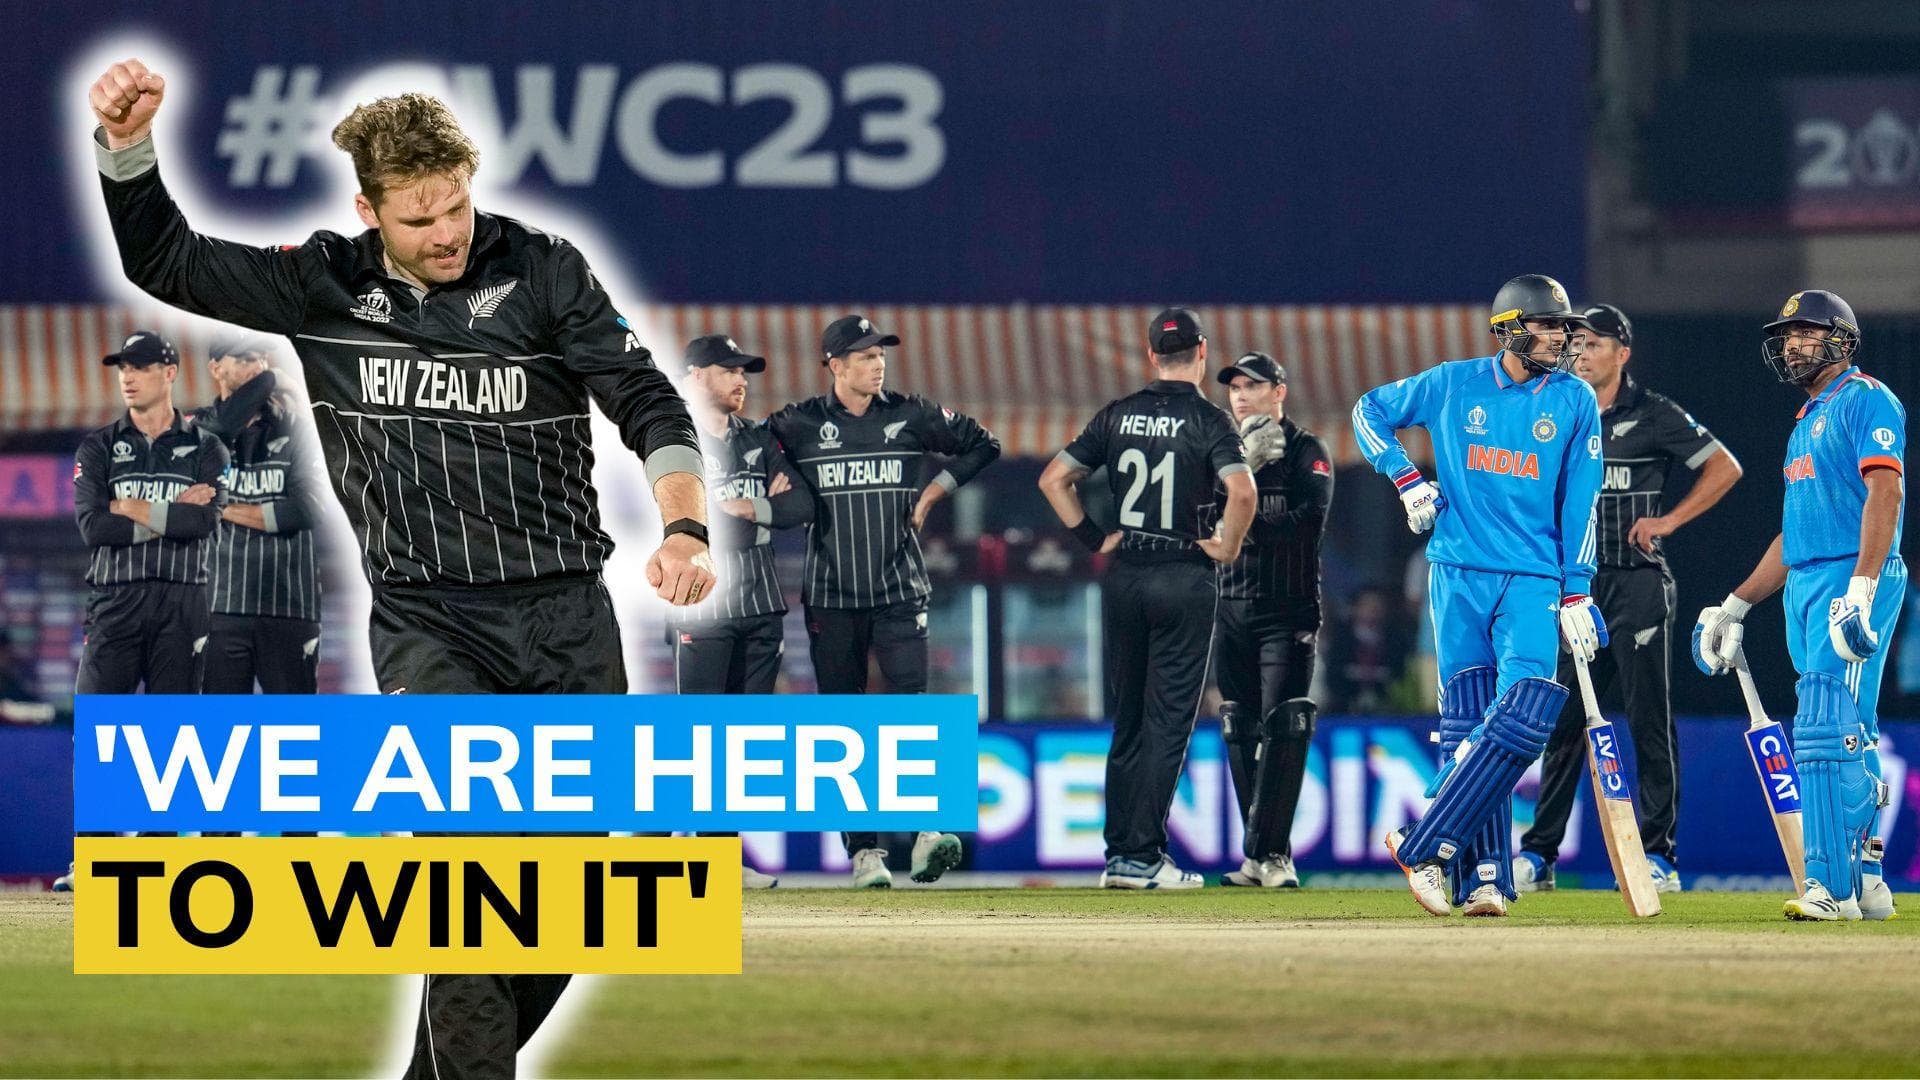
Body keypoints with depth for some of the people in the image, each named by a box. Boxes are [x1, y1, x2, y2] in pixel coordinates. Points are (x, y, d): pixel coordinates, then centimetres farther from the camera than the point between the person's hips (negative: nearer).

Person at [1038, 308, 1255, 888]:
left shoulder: (1117, 416, 6)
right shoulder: (1208, 420, -7)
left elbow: (1053, 479, 7)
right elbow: (1242, 492, -23)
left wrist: (1095, 538, 9)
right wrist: (1227, 549, -8)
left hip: (1123, 577, 4)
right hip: (1184, 579, -4)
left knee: (1127, 719, 12)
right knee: (1168, 721, -1)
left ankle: (1118, 855, 12)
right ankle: (1144, 855, -4)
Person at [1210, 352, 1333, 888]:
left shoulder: (1307, 451, 1)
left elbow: (1307, 521, -14)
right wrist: (1245, 464, -12)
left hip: (1289, 612, -5)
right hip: (1232, 609, 5)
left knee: (1282, 729, -13)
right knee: (1241, 734, 3)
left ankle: (1271, 853, -16)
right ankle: (1257, 859, 6)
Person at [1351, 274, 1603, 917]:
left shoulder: (1575, 401, 5)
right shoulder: (1454, 385, 5)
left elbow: (1580, 501, 6)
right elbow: (1370, 411, 18)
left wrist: (1576, 594, 0)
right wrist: (1406, 480, 4)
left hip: (1534, 581, 0)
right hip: (1460, 575, 0)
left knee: (1523, 718, -18)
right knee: (1468, 724, -2)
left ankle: (1425, 847, -15)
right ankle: (1481, 878, -1)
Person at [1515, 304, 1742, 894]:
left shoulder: (1653, 415, -1)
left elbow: (1724, 468, 1)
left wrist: (1668, 520, -6)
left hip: (1638, 585, -5)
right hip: (1575, 586, 5)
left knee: (1649, 720, -4)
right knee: (1562, 719, 4)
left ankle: (1658, 853, -1)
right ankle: (1539, 855, 6)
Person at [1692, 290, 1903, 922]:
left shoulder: (1864, 401, -5)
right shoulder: (1808, 420, 24)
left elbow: (1885, 491, -17)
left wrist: (1861, 587, -28)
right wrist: (1735, 607, 26)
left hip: (1850, 577, -10)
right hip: (1806, 586, 10)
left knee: (1826, 732, -16)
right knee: (1848, 739, 9)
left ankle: (1831, 886, -20)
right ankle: (1866, 883, 11)